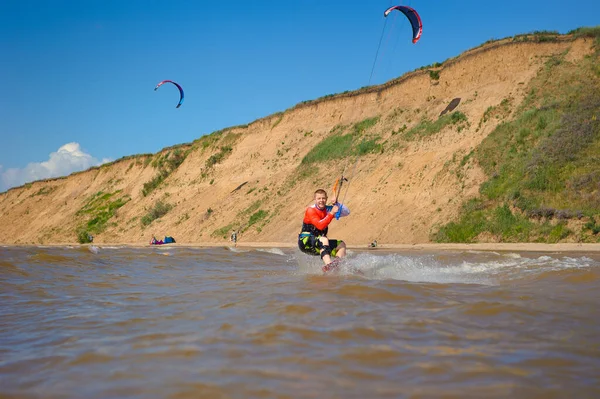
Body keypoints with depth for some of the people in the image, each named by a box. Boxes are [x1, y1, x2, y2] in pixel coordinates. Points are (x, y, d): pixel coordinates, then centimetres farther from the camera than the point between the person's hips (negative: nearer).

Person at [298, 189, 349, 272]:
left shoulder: (328, 209, 6)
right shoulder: (311, 210, -13)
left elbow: (347, 212, 2)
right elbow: (320, 226, -27)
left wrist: (336, 204, -11)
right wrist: (331, 214, -28)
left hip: (319, 243, 8)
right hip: (305, 242, -8)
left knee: (341, 244, -2)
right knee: (324, 240, -35)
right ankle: (328, 265, -55)